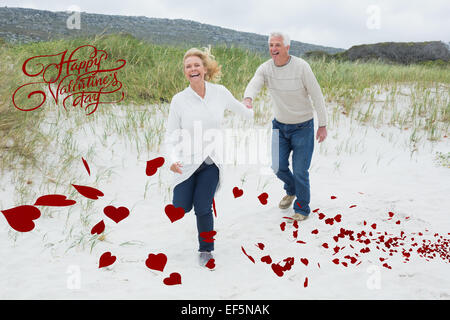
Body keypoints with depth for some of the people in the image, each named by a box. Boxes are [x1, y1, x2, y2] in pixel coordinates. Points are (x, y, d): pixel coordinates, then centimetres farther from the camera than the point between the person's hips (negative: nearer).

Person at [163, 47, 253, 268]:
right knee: (181, 208, 1)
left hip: (211, 161, 0)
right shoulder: (179, 100, -9)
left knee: (203, 208, -5)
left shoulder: (220, 93, -4)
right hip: (187, 162, 0)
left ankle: (206, 249, 19)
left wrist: (253, 115, 36)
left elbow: (239, 107, 18)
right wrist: (172, 159, -24)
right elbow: (170, 135, -7)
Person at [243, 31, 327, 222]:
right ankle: (291, 190, 41)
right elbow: (254, 85, -28)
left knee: (300, 171, -2)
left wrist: (322, 125, -9)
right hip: (280, 125, 4)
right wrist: (248, 99, -53)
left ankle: (302, 208, 21)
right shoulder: (265, 69, -9)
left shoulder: (301, 67, -17)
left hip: (303, 127, -4)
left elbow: (317, 96, -11)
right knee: (278, 167, 7)